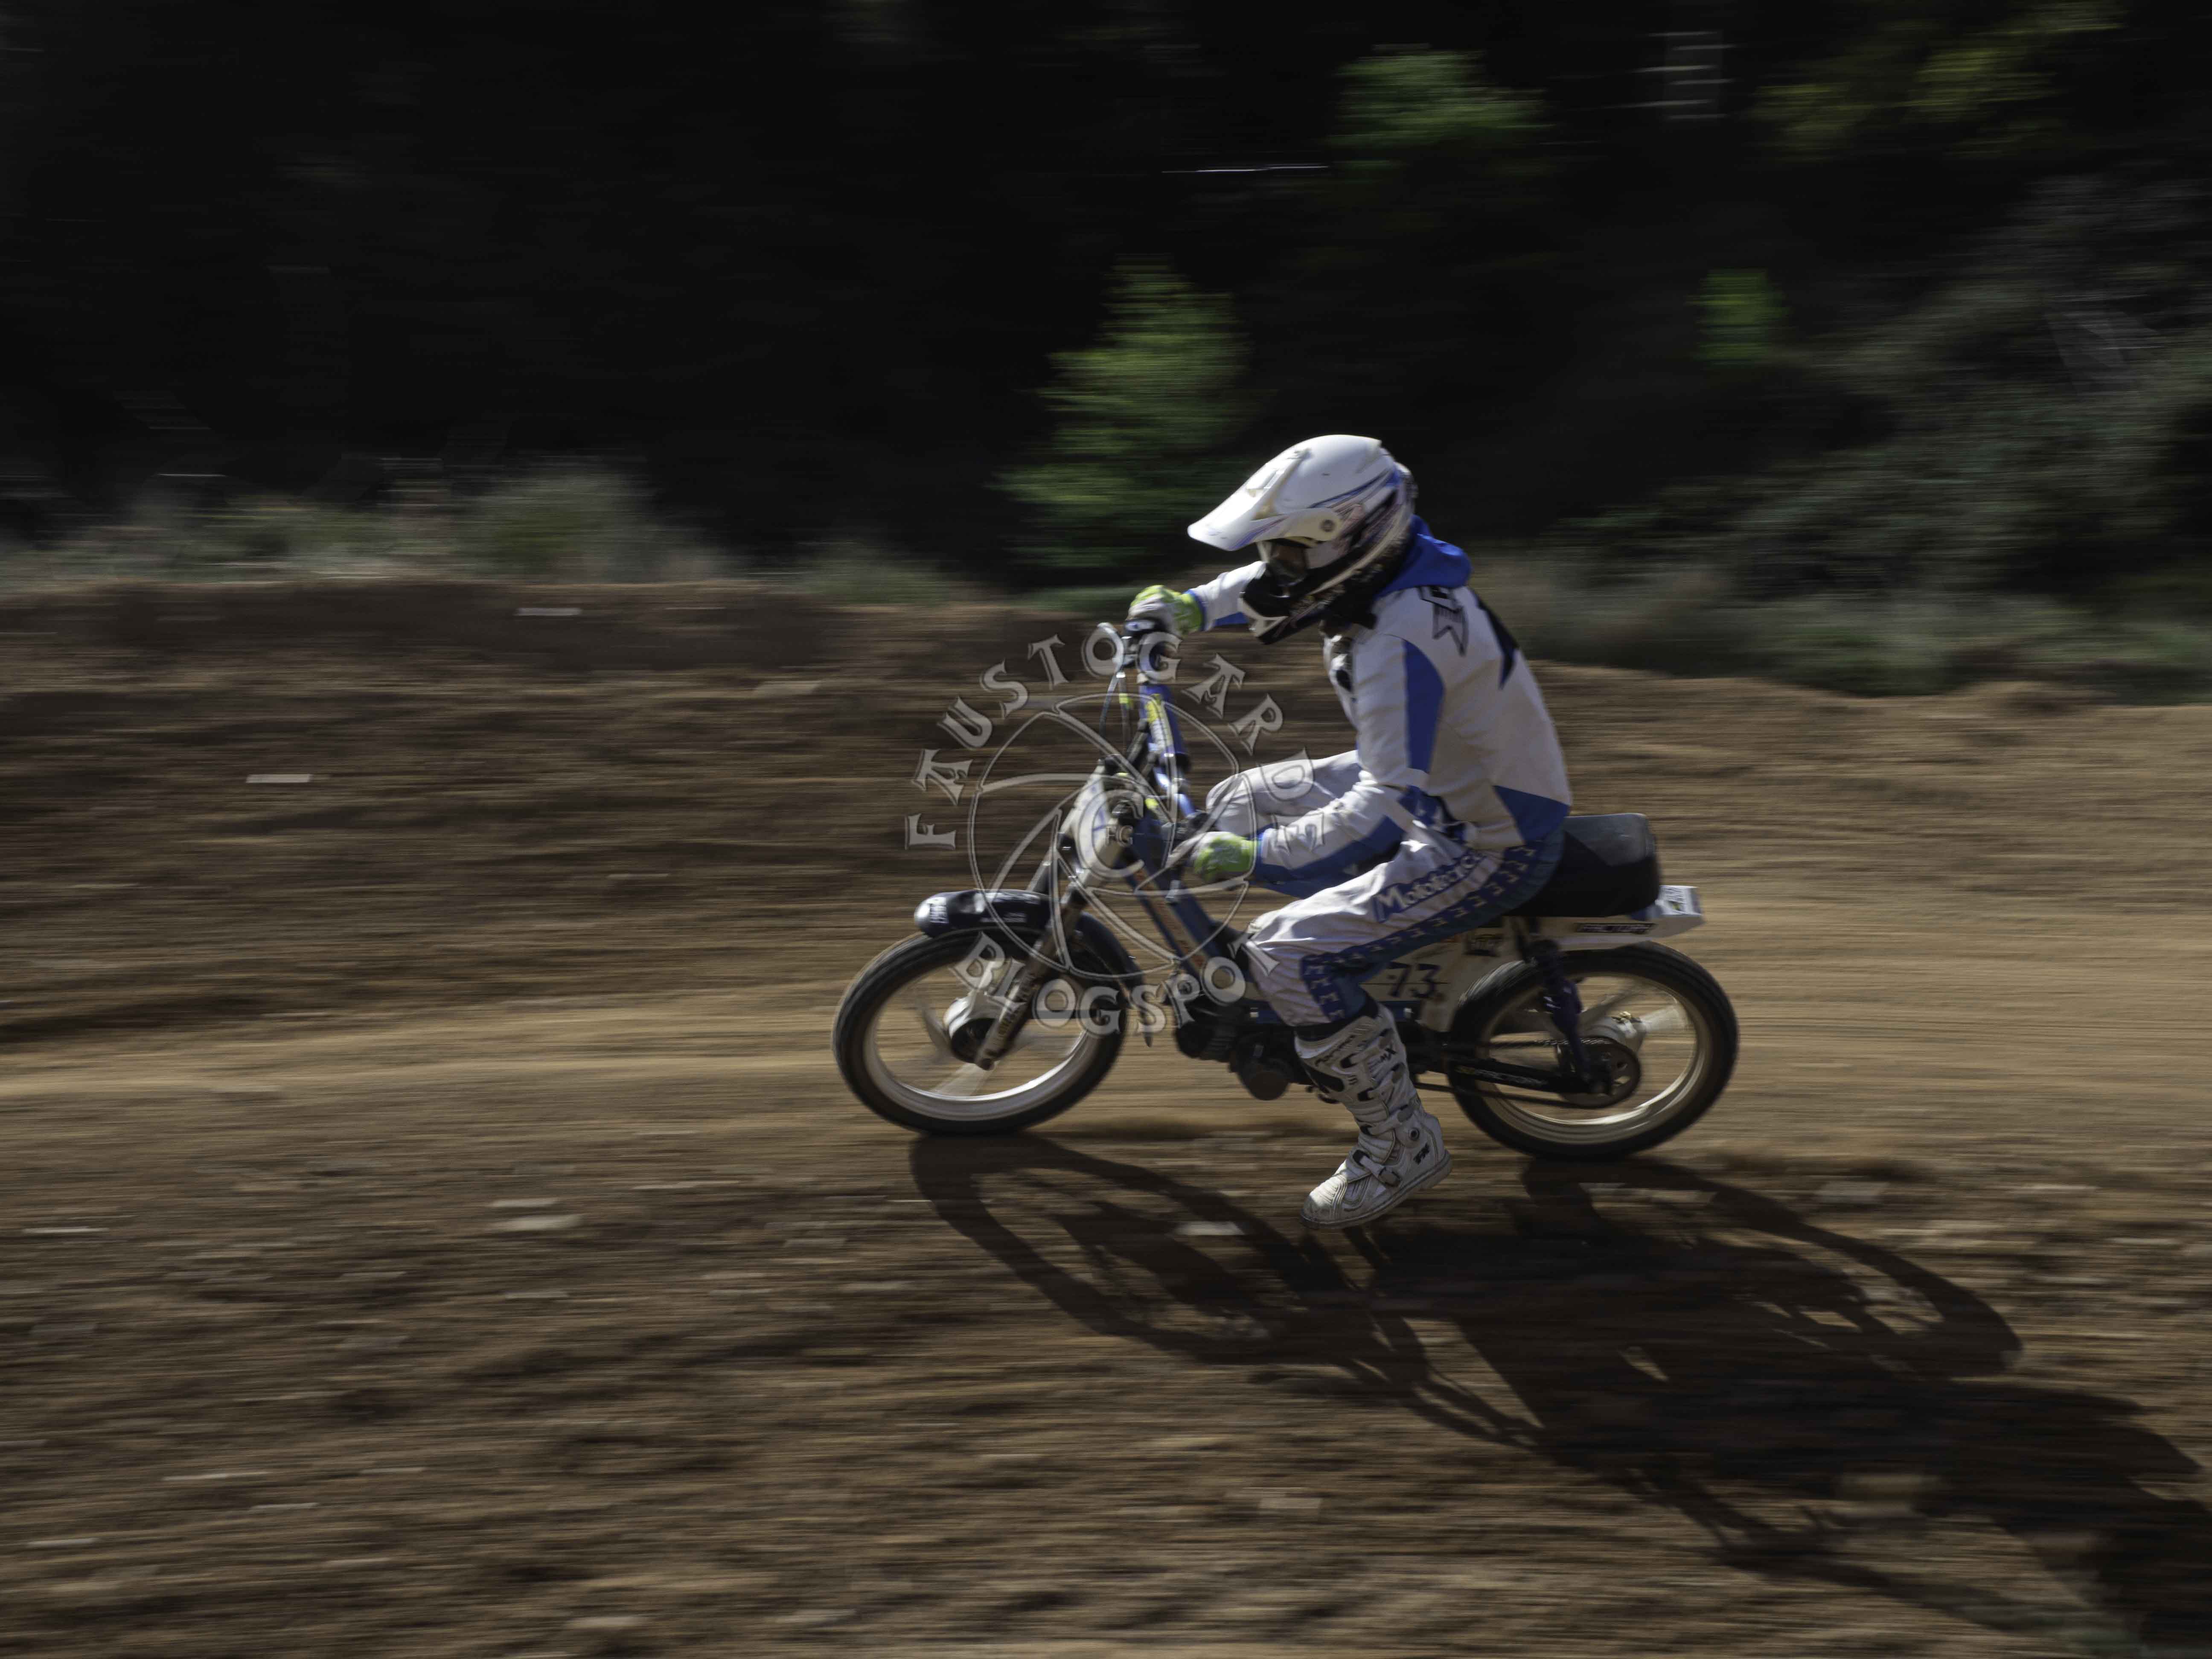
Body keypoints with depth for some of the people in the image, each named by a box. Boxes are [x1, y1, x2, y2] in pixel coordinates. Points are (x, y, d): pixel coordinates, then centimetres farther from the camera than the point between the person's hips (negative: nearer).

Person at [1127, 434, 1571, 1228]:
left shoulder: (1403, 639, -33)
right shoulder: (1382, 566, -4)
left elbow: (1391, 809, -36)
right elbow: (1280, 590, 22)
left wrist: (1258, 858, -35)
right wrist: (1195, 606, 11)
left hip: (1487, 847, -10)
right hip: (1435, 782, 10)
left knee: (1287, 953, -20)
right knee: (1237, 804, 17)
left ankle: (1402, 1146, -6)